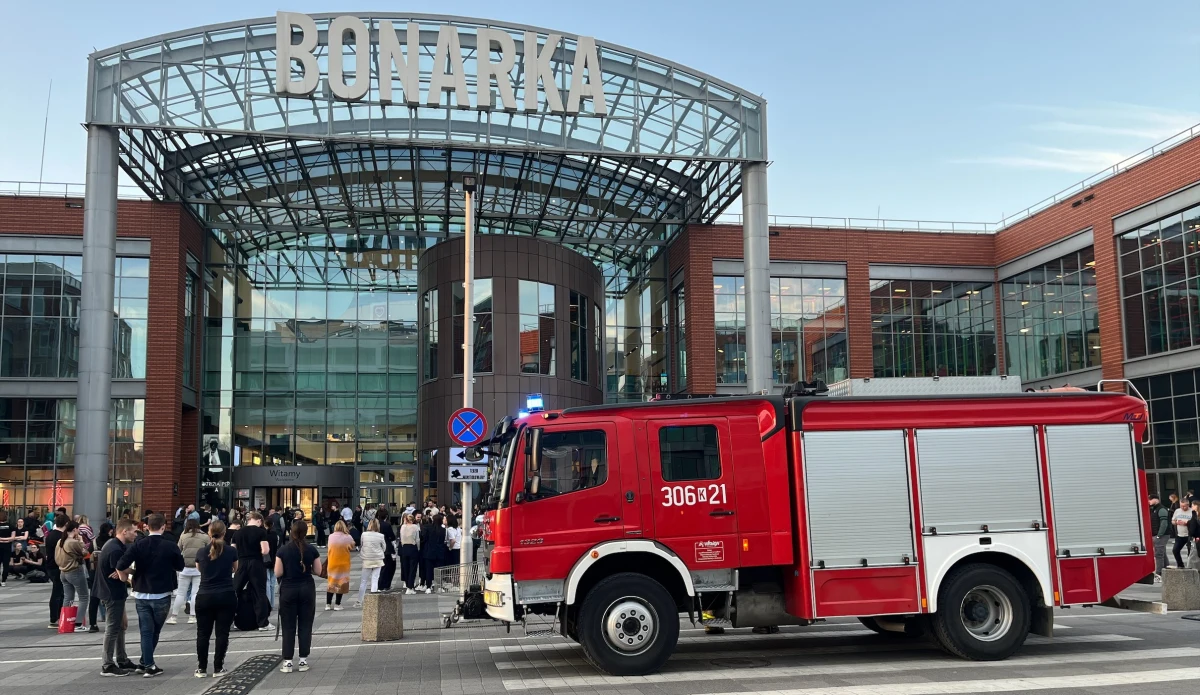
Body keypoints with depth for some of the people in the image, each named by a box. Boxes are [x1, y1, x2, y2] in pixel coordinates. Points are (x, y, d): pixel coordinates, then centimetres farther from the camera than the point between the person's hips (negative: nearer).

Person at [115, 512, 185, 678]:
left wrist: (124, 578, 5)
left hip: (141, 594, 1)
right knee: (155, 630, 14)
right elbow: (180, 567, 5)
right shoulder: (170, 546, -9)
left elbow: (120, 566, -14)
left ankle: (148, 665, 5)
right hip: (162, 595, -1)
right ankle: (146, 663, 18)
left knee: (146, 631, 7)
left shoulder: (138, 545, -5)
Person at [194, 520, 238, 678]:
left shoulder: (201, 552, -1)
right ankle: (218, 668, 4)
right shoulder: (231, 551, -3)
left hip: (204, 597, 1)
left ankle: (201, 668, 14)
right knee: (222, 632, 3)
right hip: (226, 597, -1)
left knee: (203, 633, 10)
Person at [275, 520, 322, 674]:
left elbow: (278, 573, -6)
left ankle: (287, 662, 4)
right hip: (307, 589, 1)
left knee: (288, 627, 5)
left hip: (288, 590, -1)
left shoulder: (283, 550, -7)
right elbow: (318, 571, 0)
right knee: (305, 626, 7)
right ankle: (303, 661, 7)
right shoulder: (312, 550, -4)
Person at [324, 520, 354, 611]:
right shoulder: (348, 538, -14)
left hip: (332, 564, 3)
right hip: (343, 564, -3)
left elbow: (330, 548, 5)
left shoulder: (331, 537, -5)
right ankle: (337, 604, 7)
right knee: (341, 583, 7)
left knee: (330, 583, 14)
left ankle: (328, 604, 14)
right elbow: (352, 547, -1)